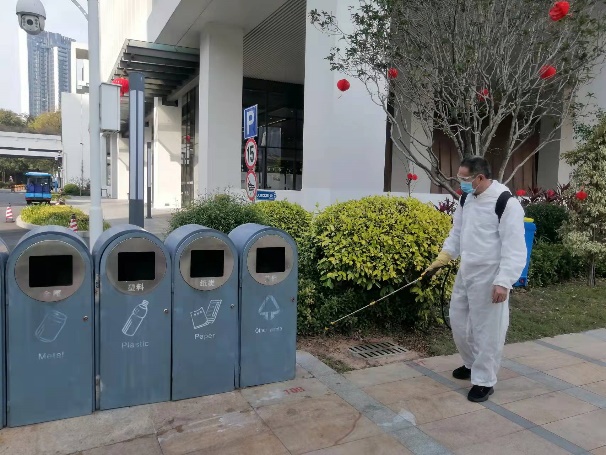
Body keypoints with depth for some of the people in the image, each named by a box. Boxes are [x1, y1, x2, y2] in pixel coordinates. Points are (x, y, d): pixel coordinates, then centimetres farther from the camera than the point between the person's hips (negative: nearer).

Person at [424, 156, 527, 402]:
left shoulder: (506, 203, -18)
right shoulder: (466, 199, 6)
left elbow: (514, 248, -19)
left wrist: (504, 282, -23)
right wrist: (442, 259, 6)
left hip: (489, 277, -8)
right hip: (466, 273, 8)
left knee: (486, 329, 3)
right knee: (458, 321, 18)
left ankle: (484, 380, 19)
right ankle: (473, 363, 40)